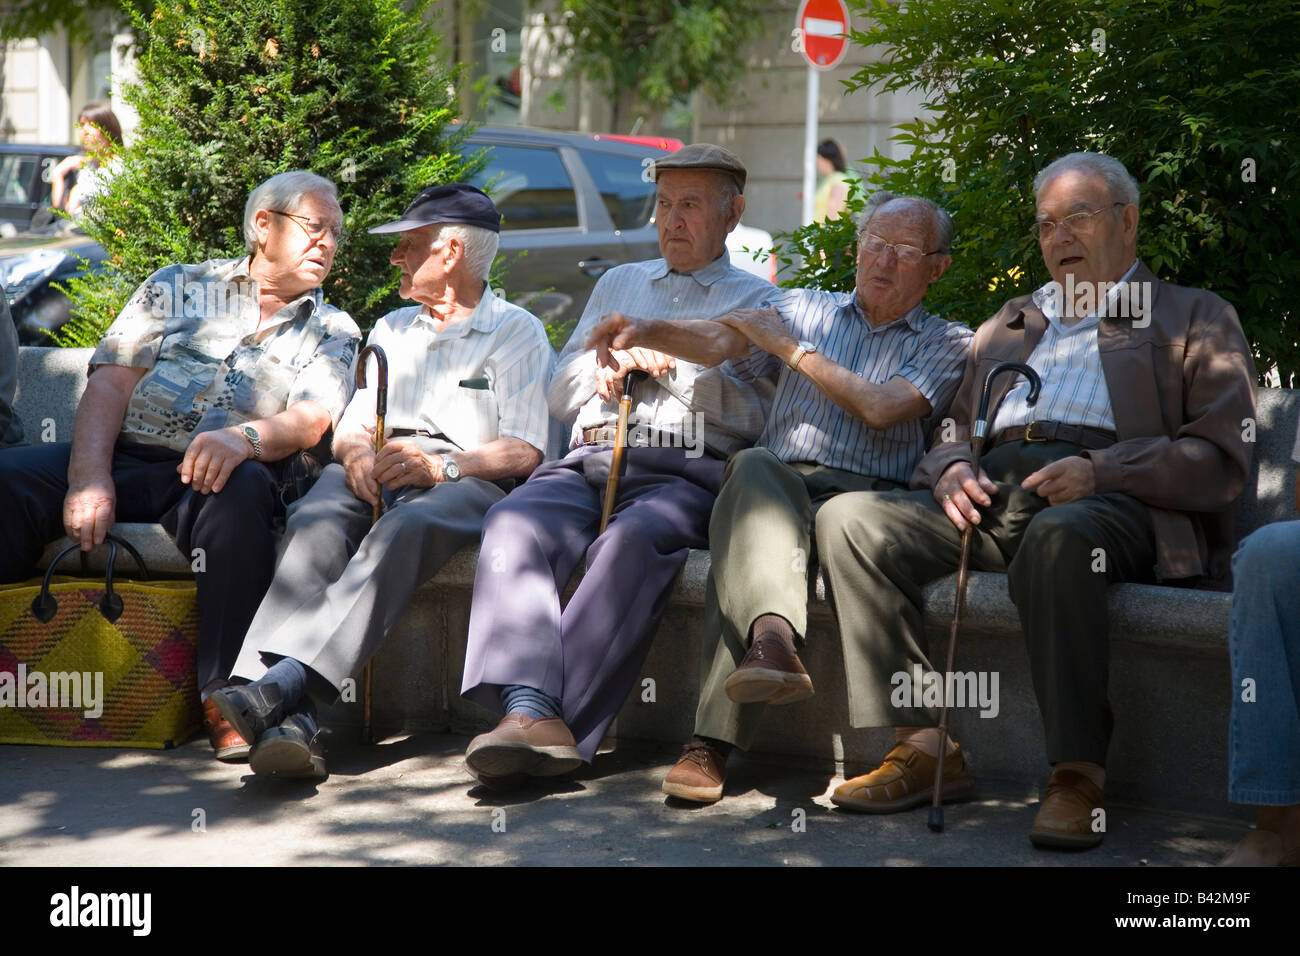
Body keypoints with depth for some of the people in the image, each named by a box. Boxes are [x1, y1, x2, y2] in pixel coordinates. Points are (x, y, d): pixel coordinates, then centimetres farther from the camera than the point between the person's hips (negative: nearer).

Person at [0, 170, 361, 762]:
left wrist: (245, 436, -24)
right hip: (122, 454, 1)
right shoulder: (178, 286, 20)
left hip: (218, 476, -1)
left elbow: (312, 419, 1)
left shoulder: (333, 332, 20)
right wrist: (90, 476, -12)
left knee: (243, 490, -38)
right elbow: (111, 380, 8)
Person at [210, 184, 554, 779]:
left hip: (466, 483, -4)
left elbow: (524, 451, 0)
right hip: (375, 476, 4)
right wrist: (357, 453, -3)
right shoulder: (391, 329, 33)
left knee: (403, 530, -39)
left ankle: (285, 683, -55)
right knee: (313, 523, -32)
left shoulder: (518, 332, 14)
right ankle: (288, 720, -51)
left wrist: (443, 465, -18)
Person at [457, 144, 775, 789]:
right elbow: (559, 397, 28)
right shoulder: (618, 284, 33)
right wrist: (604, 366, 8)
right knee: (514, 523, -31)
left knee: (632, 541, -38)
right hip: (588, 462, 4)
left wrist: (671, 364, -5)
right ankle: (528, 711, -47)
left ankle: (550, 720, -44)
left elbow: (755, 414, 3)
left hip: (685, 472, -4)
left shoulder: (754, 300, 19)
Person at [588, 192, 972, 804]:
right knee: (752, 467, -35)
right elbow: (721, 342, 5)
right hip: (781, 484, 2)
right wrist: (646, 333, -14)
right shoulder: (804, 308, 24)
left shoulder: (947, 343, 16)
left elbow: (881, 408, -3)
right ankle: (772, 639, -60)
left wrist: (793, 349, 2)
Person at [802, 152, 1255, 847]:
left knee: (1057, 535, -41)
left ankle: (1077, 774, -33)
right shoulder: (1008, 325, 34)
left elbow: (1220, 459, 3)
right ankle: (922, 745, -19)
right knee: (849, 518, -19)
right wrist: (951, 470, 3)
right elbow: (954, 429, 30)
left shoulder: (1195, 318, 17)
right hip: (992, 495, 6)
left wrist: (1101, 471, -13)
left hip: (1111, 503, -5)